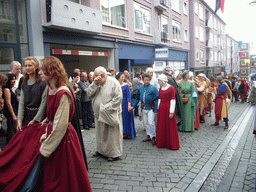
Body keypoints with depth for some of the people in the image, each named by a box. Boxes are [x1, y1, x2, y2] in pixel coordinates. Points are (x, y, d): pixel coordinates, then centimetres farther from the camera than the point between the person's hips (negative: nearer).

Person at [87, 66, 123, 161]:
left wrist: (106, 108, -18)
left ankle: (115, 153, 16)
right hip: (99, 114, 6)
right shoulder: (96, 83, 7)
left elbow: (118, 98, -16)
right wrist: (94, 84, -15)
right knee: (100, 134, 17)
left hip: (111, 114, -6)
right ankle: (101, 150, 35)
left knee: (113, 134, 2)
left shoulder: (113, 82, -11)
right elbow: (89, 93, -1)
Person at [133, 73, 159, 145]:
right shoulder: (140, 88, 5)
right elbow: (137, 98, 15)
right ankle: (148, 136, 29)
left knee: (151, 123, -10)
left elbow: (156, 99, -10)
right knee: (145, 123, 13)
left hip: (150, 107, -5)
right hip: (143, 107, 6)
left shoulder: (153, 88, -9)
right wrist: (133, 106, 8)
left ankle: (153, 137, 8)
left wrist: (156, 110, -15)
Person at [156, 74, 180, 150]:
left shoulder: (171, 88, -10)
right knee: (161, 127, 11)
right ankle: (162, 143, 23)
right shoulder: (160, 88, 10)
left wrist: (171, 112, -15)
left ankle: (172, 144, 14)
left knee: (170, 127, 1)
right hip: (161, 109, 7)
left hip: (168, 109, -7)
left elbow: (173, 100, -13)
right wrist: (157, 109, 13)